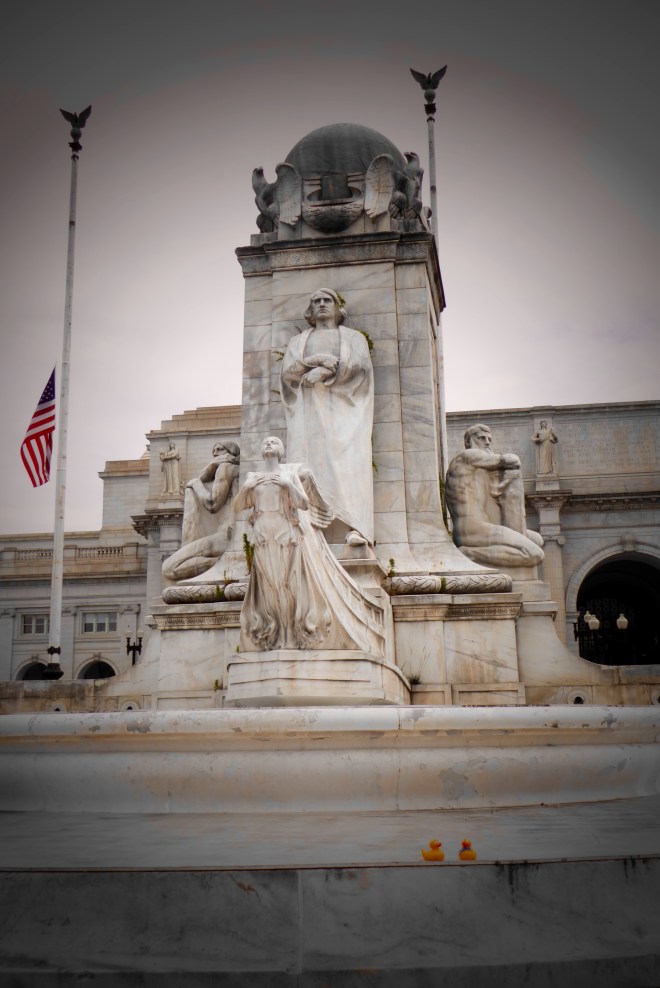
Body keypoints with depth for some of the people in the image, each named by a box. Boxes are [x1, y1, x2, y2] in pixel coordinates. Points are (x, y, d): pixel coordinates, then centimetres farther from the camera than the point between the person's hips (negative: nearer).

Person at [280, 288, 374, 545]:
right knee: (311, 463, -14)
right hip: (309, 410, 2)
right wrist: (317, 359, -10)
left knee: (348, 463, -18)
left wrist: (322, 371, -12)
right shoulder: (298, 341, 22)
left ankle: (354, 528, -29)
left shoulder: (353, 336, 18)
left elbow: (359, 365, -2)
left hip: (342, 408, -2)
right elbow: (287, 372, 5)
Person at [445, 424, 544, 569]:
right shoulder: (469, 455, -3)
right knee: (534, 554, -22)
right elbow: (512, 460, -4)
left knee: (537, 540, 23)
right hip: (475, 531, -11)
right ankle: (468, 553, -20)